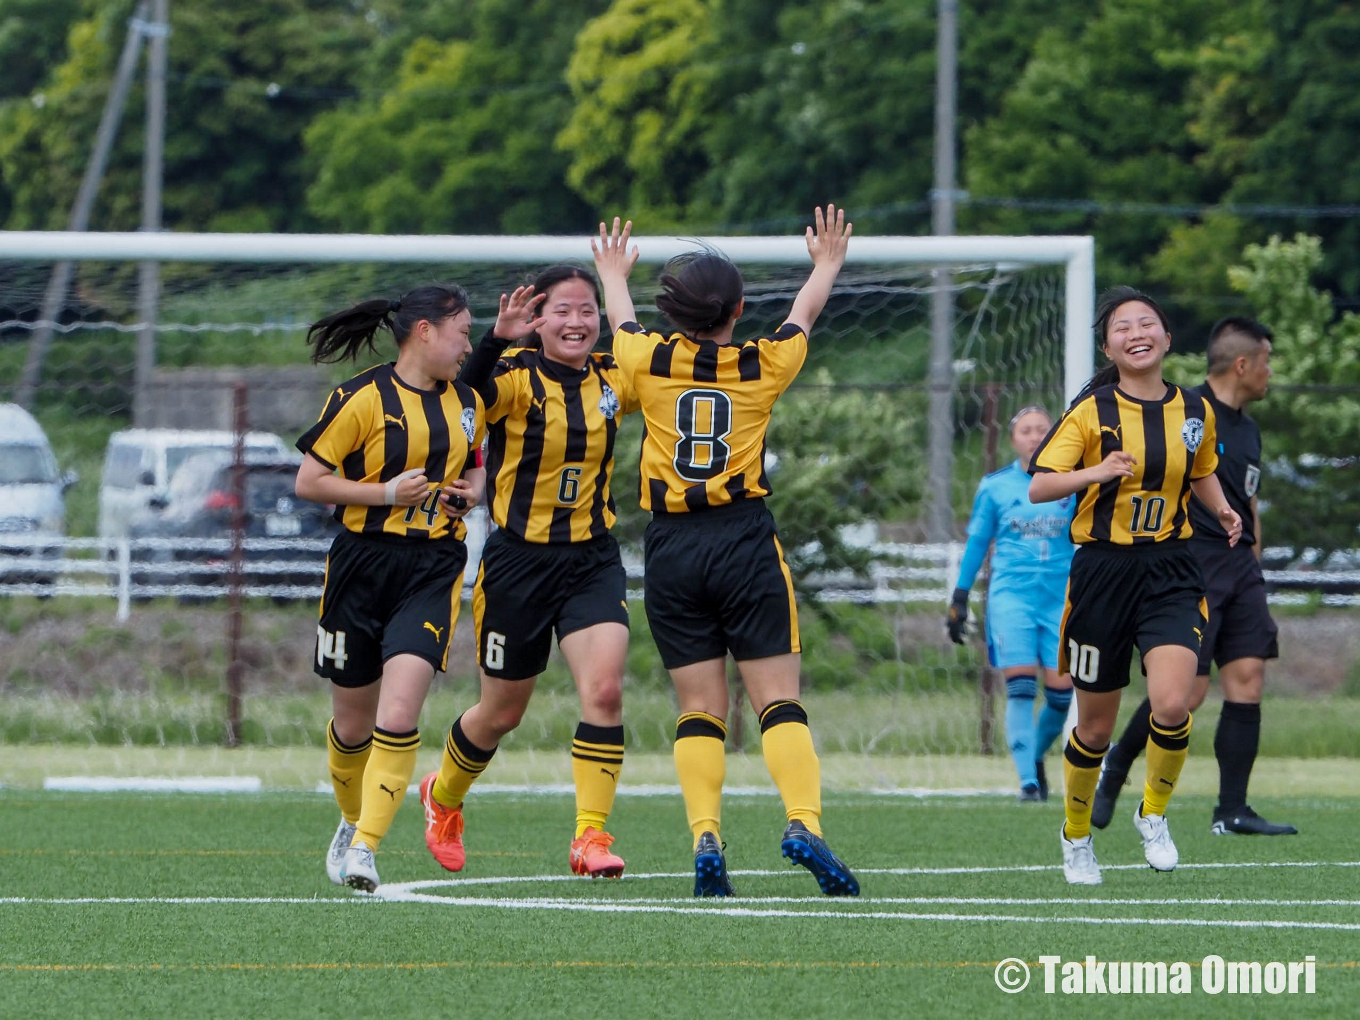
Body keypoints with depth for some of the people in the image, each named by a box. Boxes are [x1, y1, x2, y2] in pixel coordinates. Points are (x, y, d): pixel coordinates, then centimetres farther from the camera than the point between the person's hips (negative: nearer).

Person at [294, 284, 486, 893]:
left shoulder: (466, 403, 10)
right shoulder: (363, 399, -8)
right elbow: (308, 480, -6)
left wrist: (471, 491, 6)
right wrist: (385, 492, -15)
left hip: (433, 569, 2)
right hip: (363, 563, -2)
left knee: (399, 712, -18)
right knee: (353, 721, 9)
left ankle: (365, 847, -17)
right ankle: (352, 821, 38)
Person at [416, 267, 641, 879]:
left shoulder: (611, 381, 3)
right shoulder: (516, 378, -13)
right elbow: (467, 393, -34)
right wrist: (498, 339, -53)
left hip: (594, 562, 3)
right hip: (519, 563, -3)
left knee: (605, 691, -18)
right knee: (502, 712, 12)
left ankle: (591, 837, -14)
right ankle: (442, 797, 41)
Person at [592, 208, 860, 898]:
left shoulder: (649, 361, 0)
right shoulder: (762, 365, 0)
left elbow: (621, 322, 26)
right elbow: (805, 313, 22)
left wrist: (613, 276, 48)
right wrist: (827, 265, 43)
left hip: (671, 549, 1)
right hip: (746, 543, -1)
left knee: (699, 709, 4)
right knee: (778, 699, -3)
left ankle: (705, 836, -10)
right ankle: (803, 821, -21)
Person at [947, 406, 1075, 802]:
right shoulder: (995, 487, 6)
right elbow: (976, 543, 12)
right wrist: (959, 599, 9)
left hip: (1061, 599, 1)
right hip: (1011, 594, -1)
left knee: (1061, 691, -5)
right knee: (1020, 687, -14)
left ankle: (1036, 757, 23)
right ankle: (1027, 781, -14)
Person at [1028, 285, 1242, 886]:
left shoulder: (1195, 412, 5)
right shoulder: (1091, 412, -6)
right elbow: (1038, 486, -11)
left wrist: (1222, 510, 4)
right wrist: (1095, 473, -28)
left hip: (1170, 572, 2)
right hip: (1104, 571, -2)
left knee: (1172, 705, -21)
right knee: (1096, 727, 6)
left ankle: (1154, 813, 6)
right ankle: (1076, 834, 32)